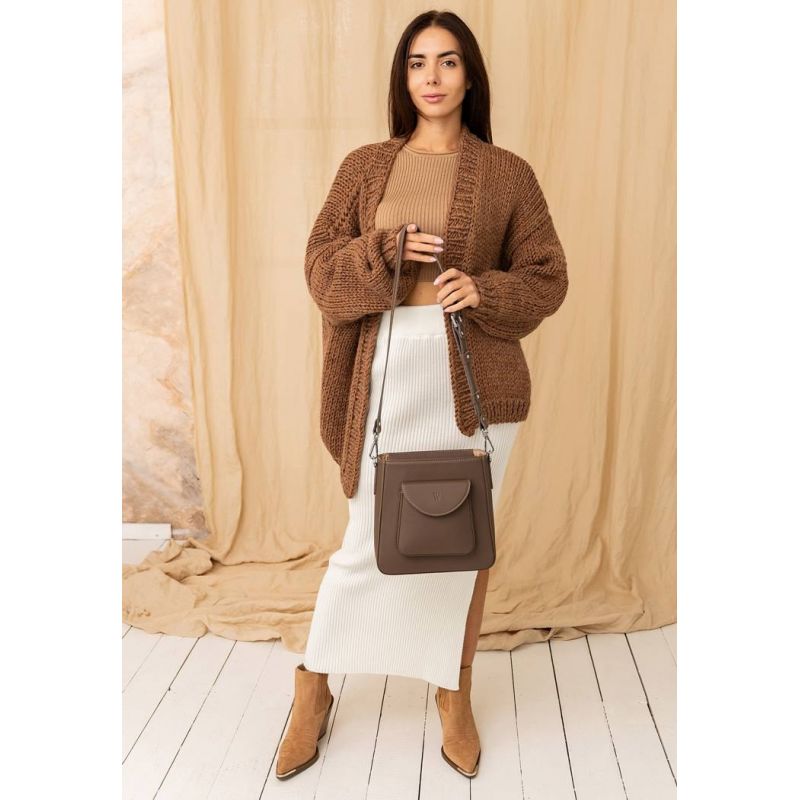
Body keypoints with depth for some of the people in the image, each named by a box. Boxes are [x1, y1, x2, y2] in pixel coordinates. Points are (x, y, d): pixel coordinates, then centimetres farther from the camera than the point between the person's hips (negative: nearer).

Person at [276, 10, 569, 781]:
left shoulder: (507, 173, 5)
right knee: (366, 540, 5)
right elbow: (320, 262, 5)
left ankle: (454, 692, 32)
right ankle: (312, 689, 27)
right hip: (390, 368, 0)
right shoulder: (365, 166, 8)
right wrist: (382, 249, -13)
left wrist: (484, 291, -14)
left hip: (478, 377, 0)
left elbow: (547, 277, 4)